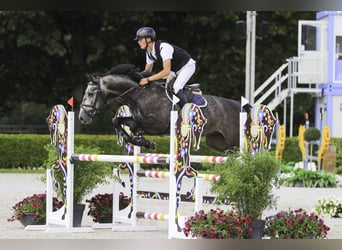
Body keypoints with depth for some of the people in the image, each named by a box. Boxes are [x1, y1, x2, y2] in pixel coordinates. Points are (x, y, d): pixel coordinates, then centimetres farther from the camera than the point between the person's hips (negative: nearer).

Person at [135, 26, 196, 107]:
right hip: (175, 69, 9)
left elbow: (166, 71, -37)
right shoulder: (149, 52, -5)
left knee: (176, 89, -27)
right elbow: (147, 71, 9)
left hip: (187, 65, -9)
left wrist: (148, 79, -37)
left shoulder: (163, 47, -33)